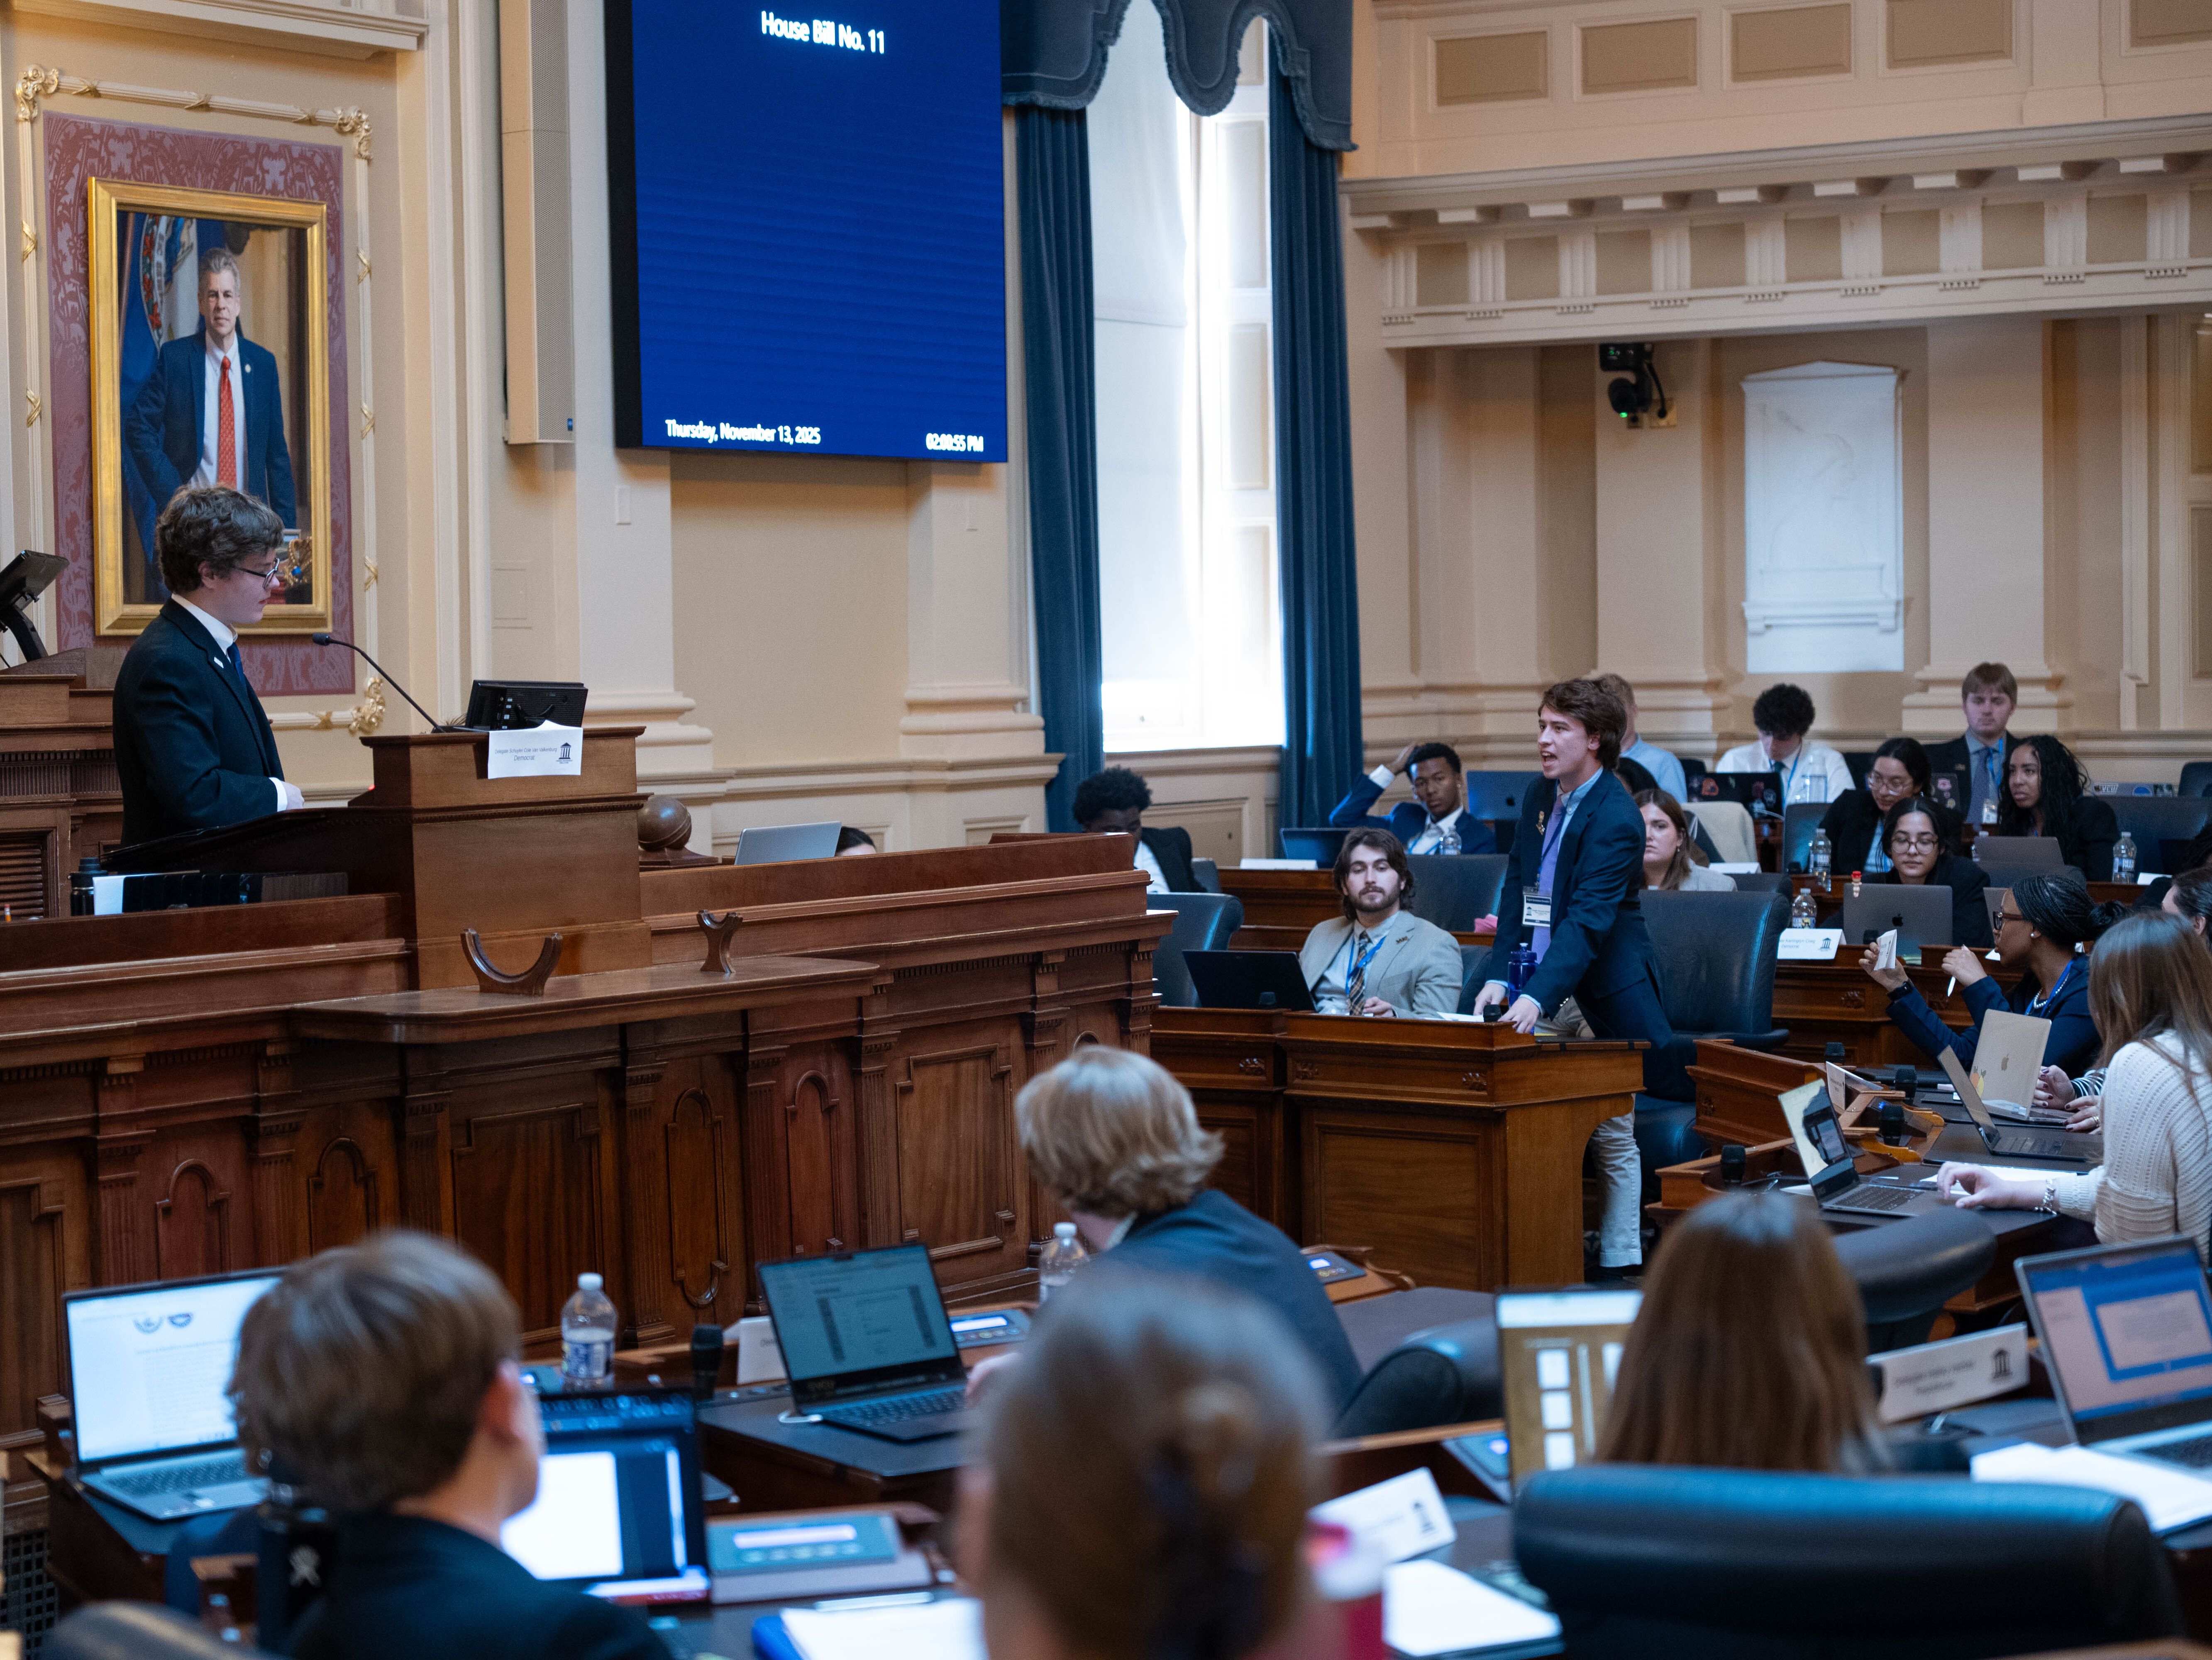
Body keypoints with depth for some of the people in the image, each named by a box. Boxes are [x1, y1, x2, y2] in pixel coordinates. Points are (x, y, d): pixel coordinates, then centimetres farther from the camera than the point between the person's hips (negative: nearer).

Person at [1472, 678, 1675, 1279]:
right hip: (1539, 985, 8)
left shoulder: (1615, 819, -17)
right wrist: (1500, 974, -1)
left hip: (1604, 995, -7)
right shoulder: (1539, 795, 8)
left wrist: (1538, 999, -37)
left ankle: (1617, 1269, 8)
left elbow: (1587, 920, -27)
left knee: (1612, 1136, 0)